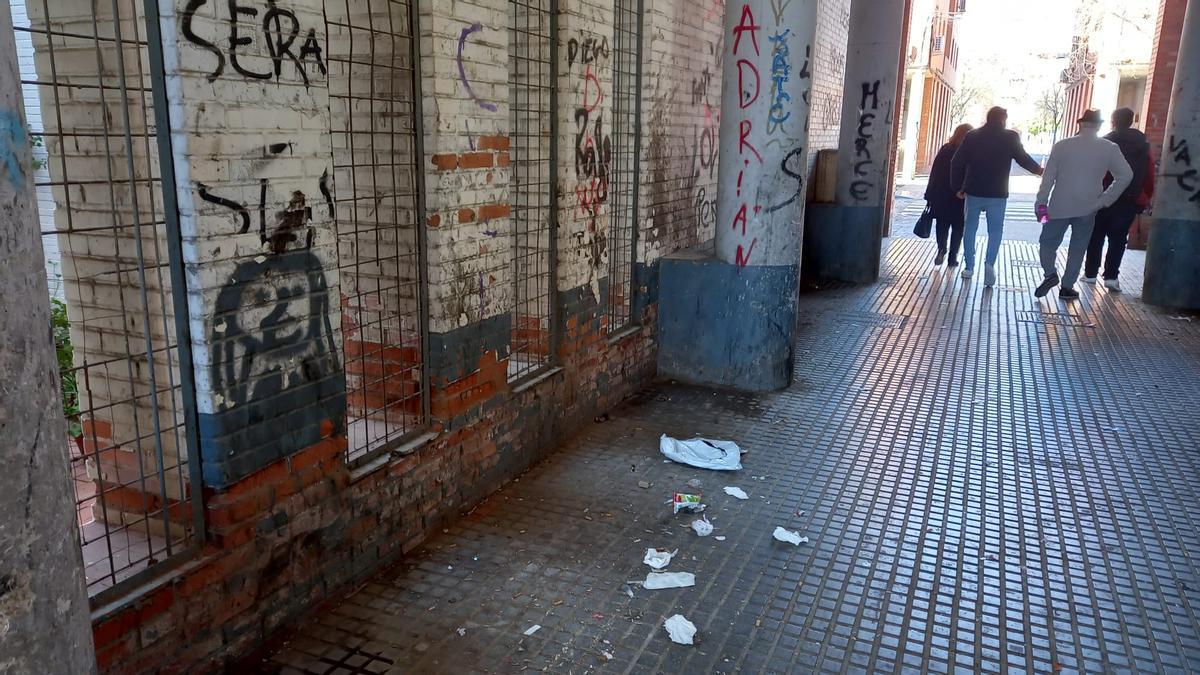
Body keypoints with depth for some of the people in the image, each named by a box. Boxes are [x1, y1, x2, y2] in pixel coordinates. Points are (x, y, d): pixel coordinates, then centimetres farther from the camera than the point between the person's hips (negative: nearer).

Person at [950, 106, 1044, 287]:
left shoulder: (972, 136, 1)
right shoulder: (1010, 138, -4)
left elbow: (957, 162, -1)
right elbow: (1023, 159, 2)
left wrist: (958, 187, 8)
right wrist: (1039, 170, 22)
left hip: (973, 192, 2)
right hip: (997, 194, -2)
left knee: (970, 228, 15)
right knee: (995, 231, 7)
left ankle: (969, 266, 16)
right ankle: (990, 263, -12)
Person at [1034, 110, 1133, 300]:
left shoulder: (1062, 146, -2)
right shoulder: (1110, 148, -1)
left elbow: (1048, 176, -2)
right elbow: (1126, 175, -4)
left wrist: (1041, 203, 2)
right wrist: (1106, 200, 1)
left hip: (1060, 206, -1)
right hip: (1088, 208, 1)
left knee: (1048, 242, 11)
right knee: (1078, 249, 11)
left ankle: (1050, 273, -11)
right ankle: (1067, 287, 12)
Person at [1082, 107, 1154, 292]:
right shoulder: (1144, 146, 5)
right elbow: (1149, 177, 3)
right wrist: (1145, 199, 10)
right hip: (1130, 201, 2)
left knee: (1097, 236, 10)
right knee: (1118, 238, 6)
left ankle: (1091, 273, 13)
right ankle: (1111, 276, -1)